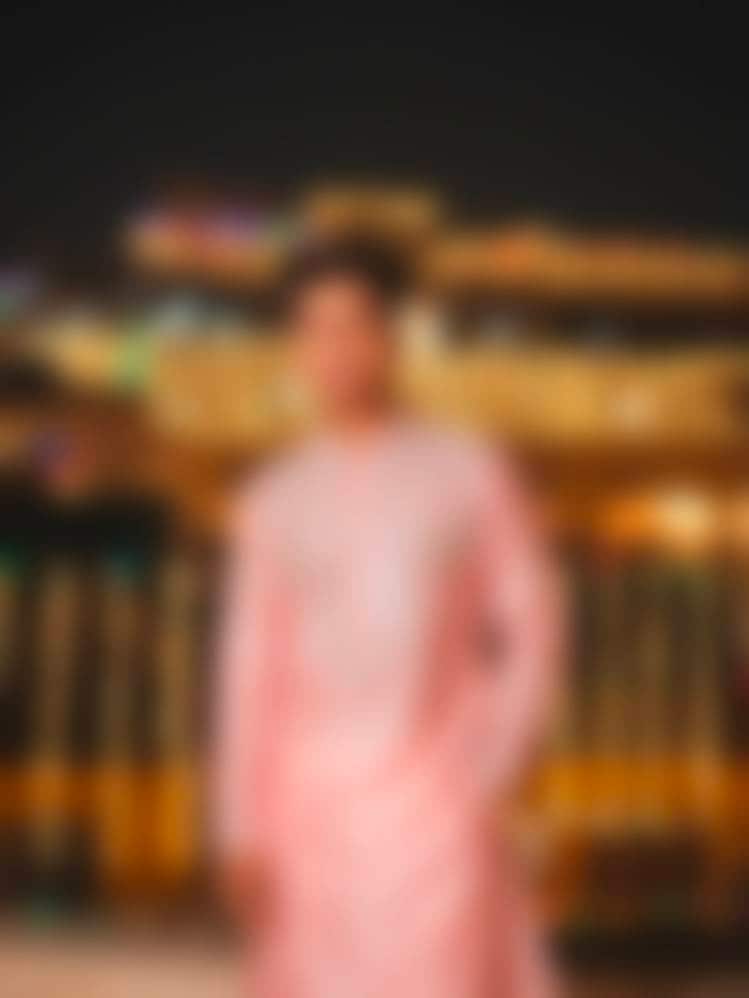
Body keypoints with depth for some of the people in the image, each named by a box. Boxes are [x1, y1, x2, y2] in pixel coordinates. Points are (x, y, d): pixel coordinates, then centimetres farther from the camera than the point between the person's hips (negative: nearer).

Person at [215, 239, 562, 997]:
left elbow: (531, 631, 1)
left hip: (436, 800, -2)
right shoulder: (274, 501, 5)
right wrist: (242, 830, 1)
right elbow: (253, 673, 5)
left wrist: (486, 778, -7)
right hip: (315, 799, 2)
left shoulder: (471, 473, 1)